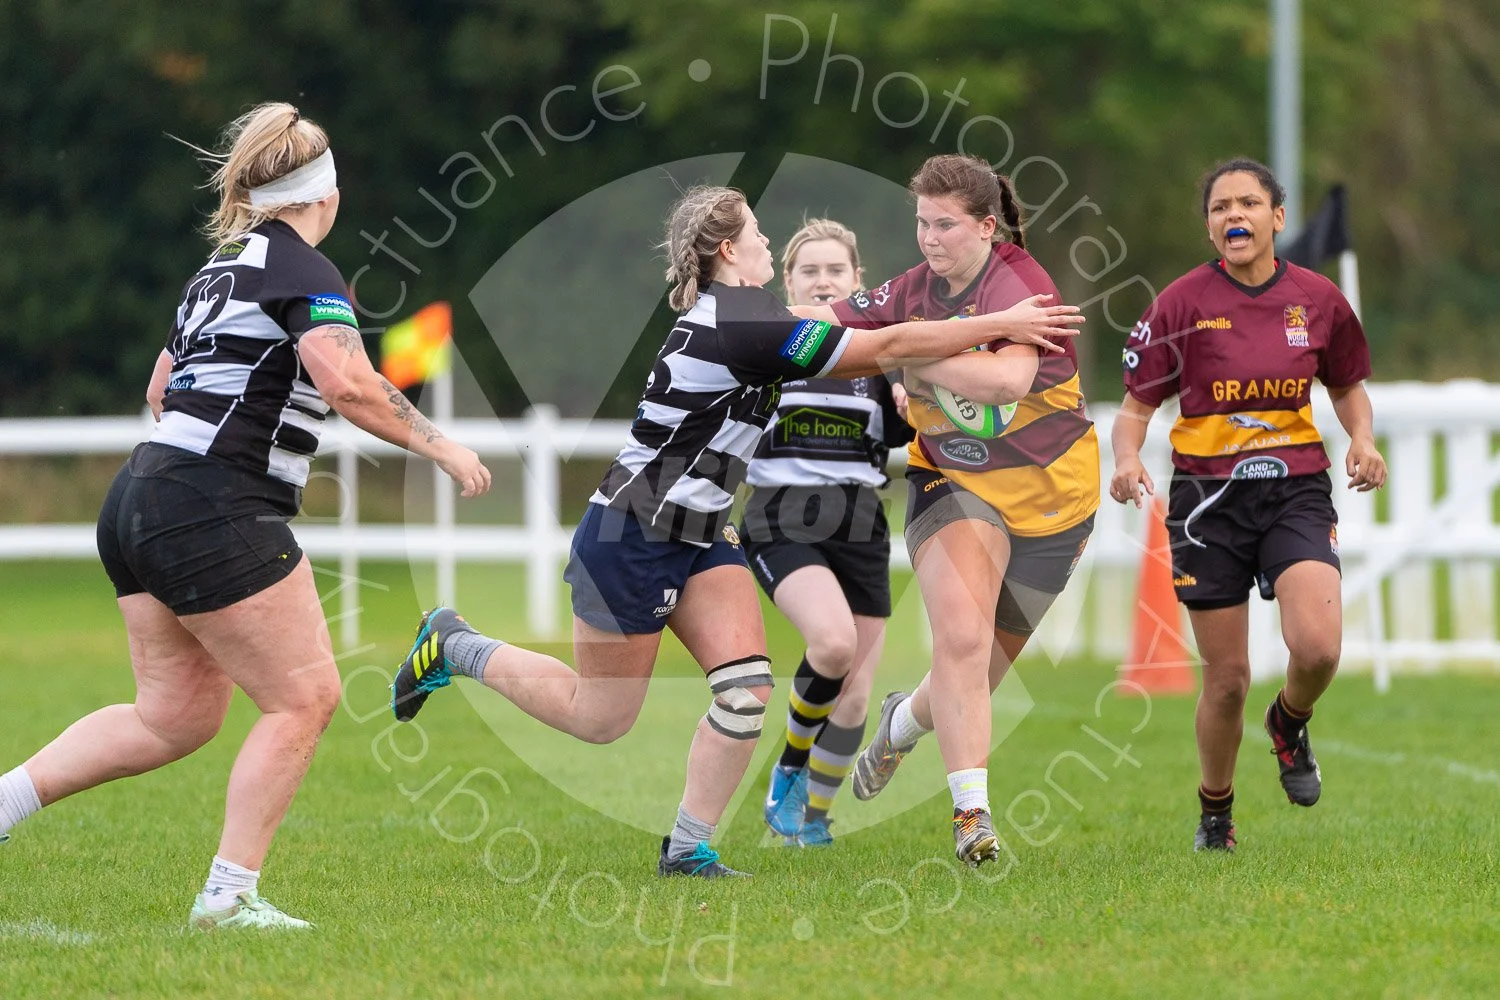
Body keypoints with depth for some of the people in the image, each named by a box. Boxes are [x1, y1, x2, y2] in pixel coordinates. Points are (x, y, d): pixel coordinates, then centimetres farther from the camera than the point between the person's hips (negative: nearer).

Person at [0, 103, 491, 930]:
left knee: (176, 715, 13)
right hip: (216, 513, -9)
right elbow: (348, 385, -23)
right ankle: (228, 896, -5)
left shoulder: (220, 269, 18)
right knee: (304, 697, -2)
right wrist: (440, 447, -14)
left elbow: (162, 392, 28)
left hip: (142, 507, 9)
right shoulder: (301, 268, -9)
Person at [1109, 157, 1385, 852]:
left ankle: (1290, 724, 14)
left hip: (1297, 489, 1)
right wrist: (1126, 458, -19)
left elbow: (1347, 385, 19)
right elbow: (1136, 405, 1)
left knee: (1317, 646, -22)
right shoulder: (1183, 303, -3)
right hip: (1209, 497, -1)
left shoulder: (1317, 299, 3)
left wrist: (1362, 440, 0)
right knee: (1227, 677, 0)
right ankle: (1214, 814, 25)